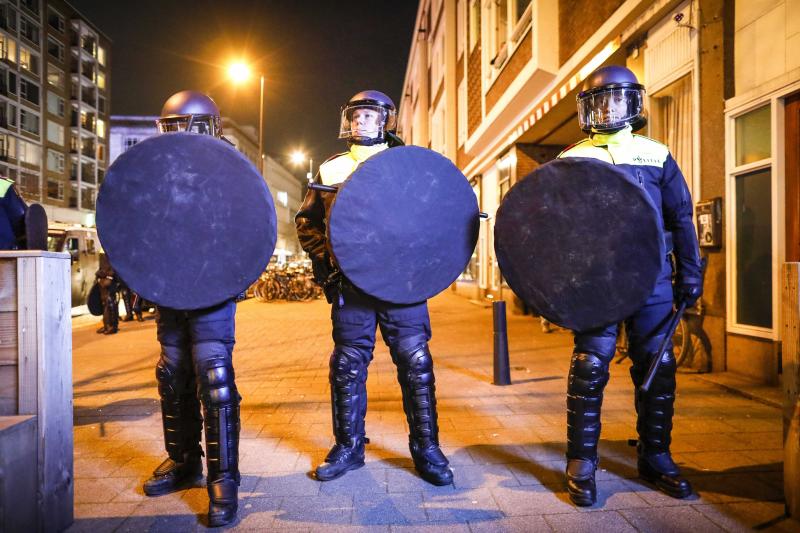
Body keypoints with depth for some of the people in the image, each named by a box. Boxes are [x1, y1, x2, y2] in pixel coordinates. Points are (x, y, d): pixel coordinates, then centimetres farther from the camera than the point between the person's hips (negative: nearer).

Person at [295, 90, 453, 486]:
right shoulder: (331, 169, 15)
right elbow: (306, 220, 18)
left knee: (415, 362, 0)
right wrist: (323, 255, 3)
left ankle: (426, 447, 13)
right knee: (347, 365, 7)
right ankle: (348, 446, 22)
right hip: (350, 281, 2)